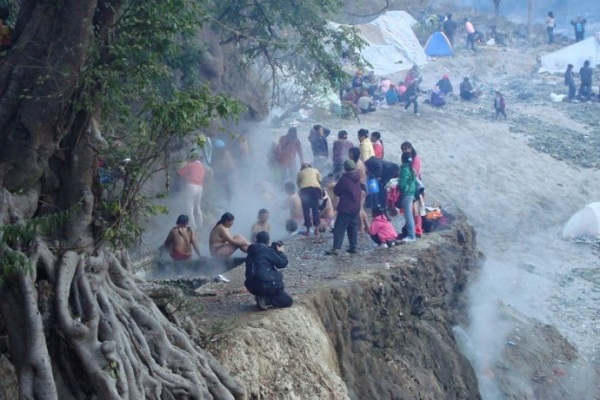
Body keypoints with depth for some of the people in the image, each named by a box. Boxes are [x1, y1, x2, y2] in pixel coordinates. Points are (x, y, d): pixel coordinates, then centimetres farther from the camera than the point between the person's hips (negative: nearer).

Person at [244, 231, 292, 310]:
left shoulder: (252, 252, 14)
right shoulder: (267, 250, -7)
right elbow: (282, 263, -5)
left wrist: (275, 251, 22)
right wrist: (280, 252, 12)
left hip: (252, 287, 7)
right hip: (266, 285, -7)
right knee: (288, 301, 8)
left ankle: (262, 297, 11)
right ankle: (266, 300, -13)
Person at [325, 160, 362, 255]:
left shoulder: (344, 179, -15)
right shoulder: (357, 179, 8)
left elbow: (336, 191, -7)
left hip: (345, 208, -7)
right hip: (356, 207, 7)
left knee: (339, 228, -8)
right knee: (353, 228, 14)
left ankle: (336, 248, -15)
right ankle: (353, 247, 13)